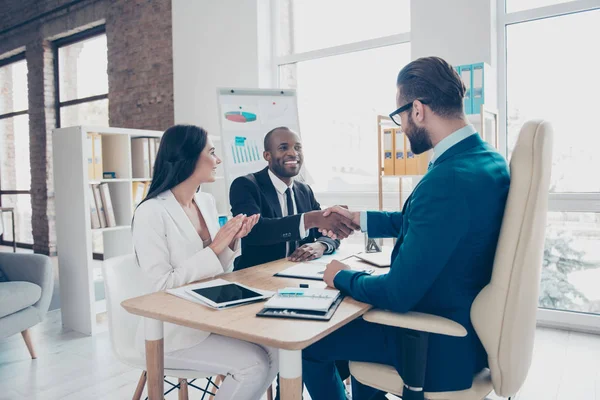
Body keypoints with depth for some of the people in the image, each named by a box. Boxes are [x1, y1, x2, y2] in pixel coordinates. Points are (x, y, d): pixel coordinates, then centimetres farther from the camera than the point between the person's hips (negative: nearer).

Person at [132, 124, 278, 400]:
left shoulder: (207, 202, 4)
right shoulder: (152, 212, -18)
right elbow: (162, 285, -20)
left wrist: (231, 242, -9)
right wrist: (214, 248, -22)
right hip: (173, 331, -7)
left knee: (274, 350, -7)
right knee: (254, 364, -18)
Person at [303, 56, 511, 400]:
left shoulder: (448, 180, -32)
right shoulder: (485, 157, -1)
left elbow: (398, 294, -27)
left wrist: (342, 277, -9)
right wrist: (359, 219, 15)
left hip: (440, 344, -9)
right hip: (467, 323, 9)